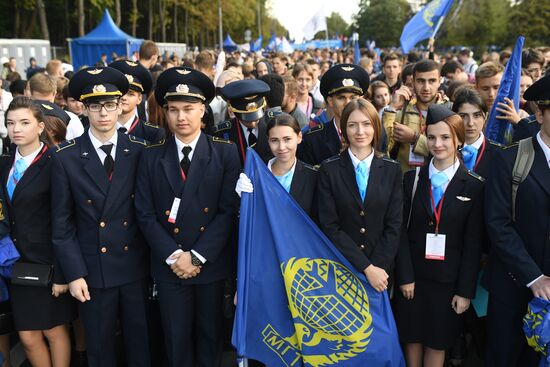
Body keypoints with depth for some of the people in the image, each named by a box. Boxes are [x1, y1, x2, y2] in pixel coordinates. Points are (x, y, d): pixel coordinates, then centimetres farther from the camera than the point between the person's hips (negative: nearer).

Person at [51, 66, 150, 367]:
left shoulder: (139, 151, -2)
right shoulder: (66, 157, -5)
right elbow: (62, 223, -3)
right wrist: (74, 273, -7)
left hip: (135, 266, 1)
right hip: (93, 270, -1)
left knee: (141, 342, 13)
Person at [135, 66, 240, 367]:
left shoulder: (225, 153, -3)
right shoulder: (152, 157, 2)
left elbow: (228, 210, -8)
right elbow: (145, 214, -1)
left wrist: (197, 256, -14)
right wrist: (173, 256, -12)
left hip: (211, 263, -1)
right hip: (168, 265, 1)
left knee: (210, 336, 13)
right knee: (177, 341, 10)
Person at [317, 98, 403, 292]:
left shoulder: (392, 170, 0)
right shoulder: (329, 170, -5)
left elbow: (394, 225, -2)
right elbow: (330, 226, -10)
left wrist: (378, 267, -13)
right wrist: (367, 268, -15)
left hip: (381, 269, 1)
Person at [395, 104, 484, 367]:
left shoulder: (474, 186, -3)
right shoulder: (412, 179, 1)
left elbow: (473, 243, -4)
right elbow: (402, 230, -2)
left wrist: (466, 290, -6)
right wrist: (405, 276, -8)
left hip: (448, 278, -1)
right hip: (413, 275, 1)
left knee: (438, 341, 10)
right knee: (411, 336, 12)